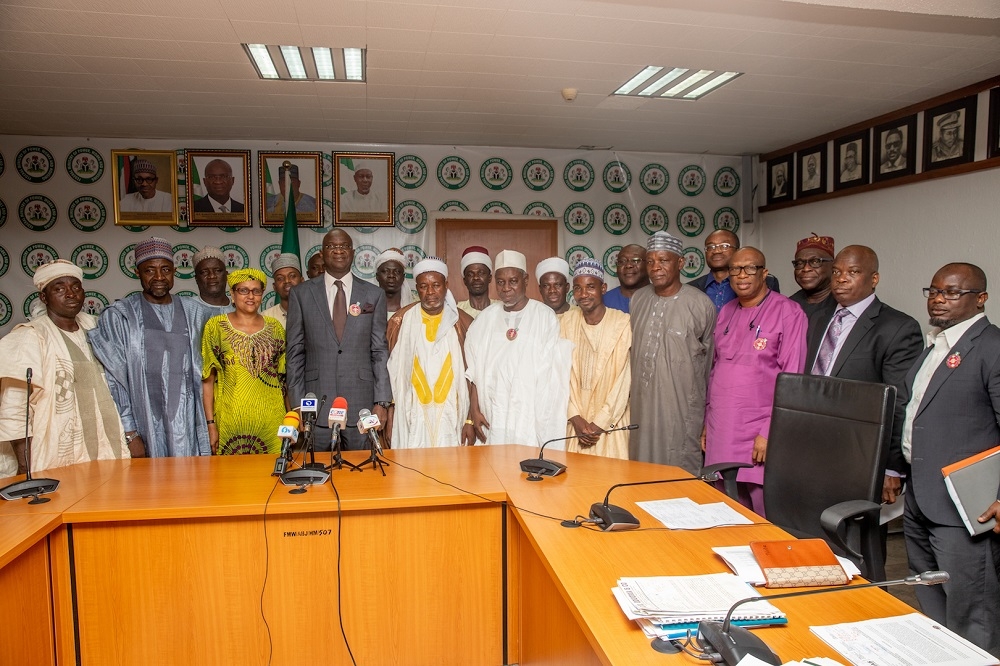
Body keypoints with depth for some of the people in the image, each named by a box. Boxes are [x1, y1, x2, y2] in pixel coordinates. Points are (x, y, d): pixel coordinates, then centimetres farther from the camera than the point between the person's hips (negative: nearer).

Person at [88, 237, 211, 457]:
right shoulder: (118, 315, -2)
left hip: (186, 425, 3)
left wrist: (206, 427, 9)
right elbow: (113, 382, -3)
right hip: (144, 427, -3)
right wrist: (129, 434, -7)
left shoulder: (190, 311, 10)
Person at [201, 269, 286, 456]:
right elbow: (207, 379, 0)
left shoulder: (274, 327, 8)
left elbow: (284, 377, 10)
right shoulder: (216, 326, 2)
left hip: (270, 418, 2)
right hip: (230, 418, -1)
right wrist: (211, 424, -5)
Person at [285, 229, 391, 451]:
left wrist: (382, 401, -1)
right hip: (317, 399, 0)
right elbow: (295, 352, 5)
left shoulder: (374, 295, 6)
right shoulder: (301, 294, 6)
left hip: (361, 400, 0)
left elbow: (380, 352, 5)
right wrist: (297, 403, 0)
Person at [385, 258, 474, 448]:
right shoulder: (400, 322, 2)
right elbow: (392, 372, 4)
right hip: (412, 420, 0)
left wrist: (470, 420, -2)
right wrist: (390, 419, 1)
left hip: (451, 419, 0)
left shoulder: (463, 323, 2)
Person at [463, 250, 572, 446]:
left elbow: (555, 375, -2)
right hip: (492, 421, 3)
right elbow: (474, 373, 9)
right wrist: (474, 412, 2)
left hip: (533, 423, -2)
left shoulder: (546, 317, -1)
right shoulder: (485, 319, 9)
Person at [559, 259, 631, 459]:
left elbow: (623, 379, -11)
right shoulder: (566, 322, 1)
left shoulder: (622, 323, -10)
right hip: (577, 420, 3)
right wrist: (576, 418, -8)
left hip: (610, 420, -3)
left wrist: (599, 423, -11)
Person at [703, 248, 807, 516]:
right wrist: (707, 423, 14)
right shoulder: (726, 312, 14)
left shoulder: (788, 313, -6)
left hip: (759, 441, -6)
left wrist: (769, 433, -15)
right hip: (720, 436, 6)